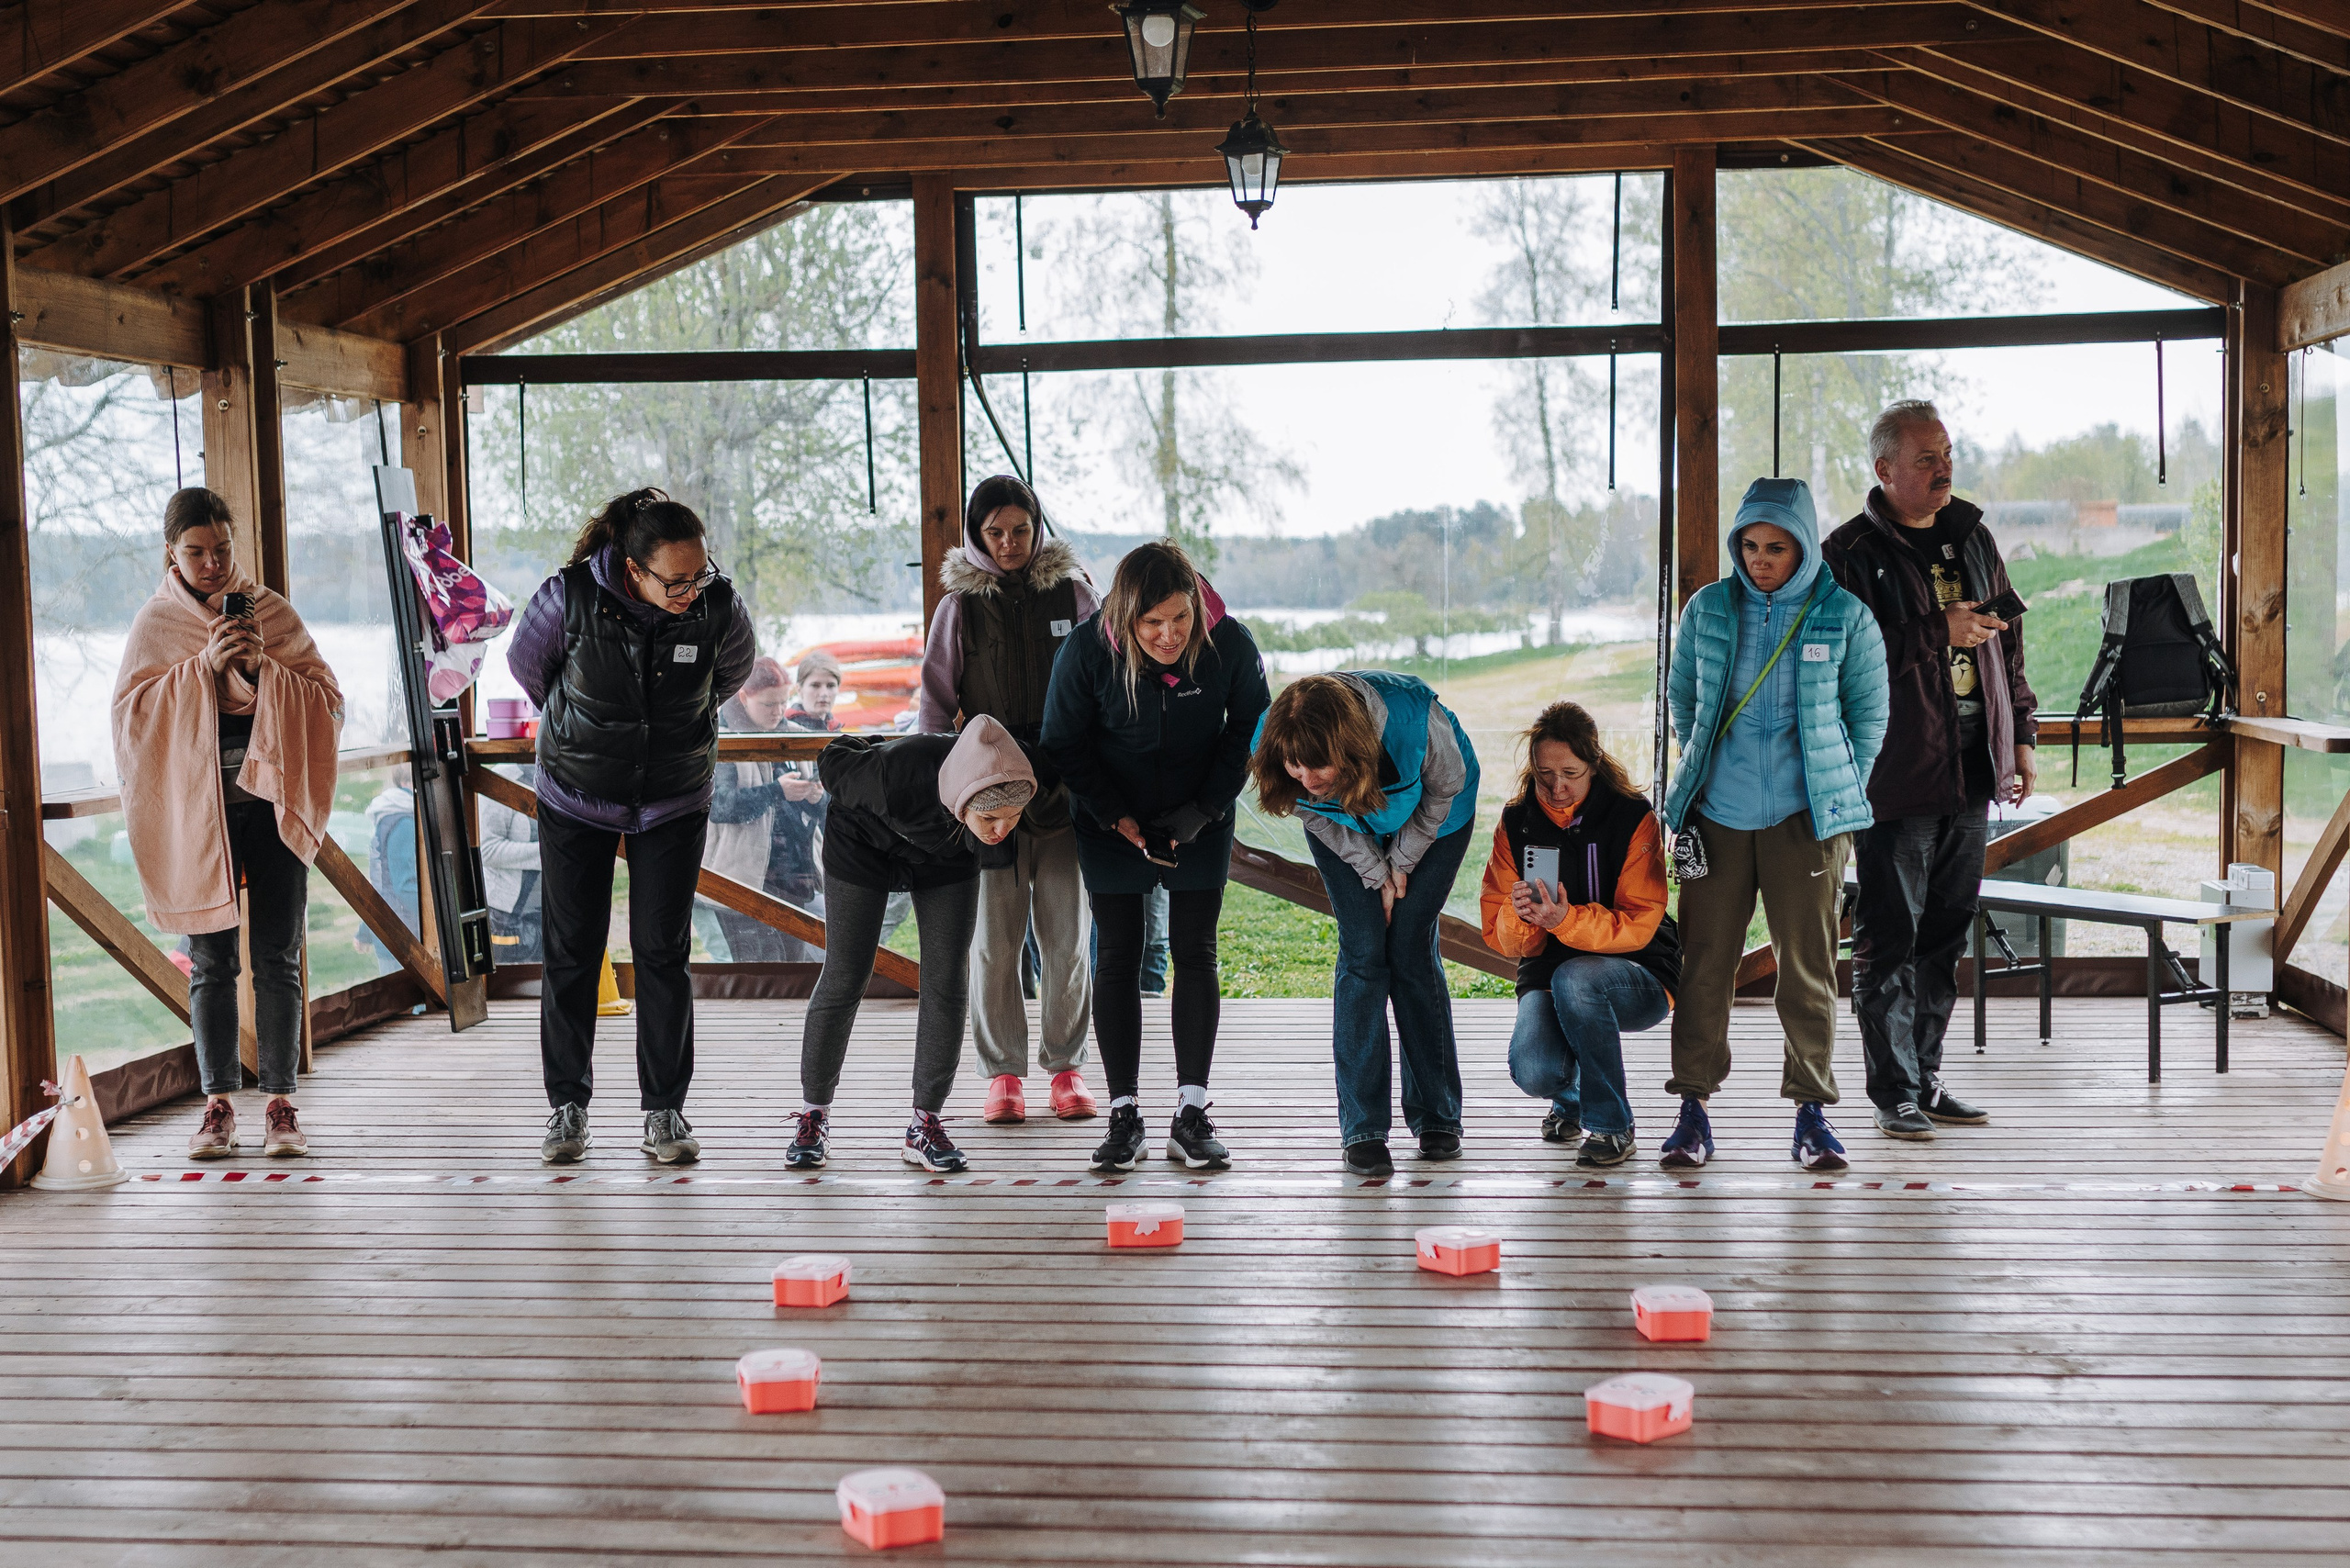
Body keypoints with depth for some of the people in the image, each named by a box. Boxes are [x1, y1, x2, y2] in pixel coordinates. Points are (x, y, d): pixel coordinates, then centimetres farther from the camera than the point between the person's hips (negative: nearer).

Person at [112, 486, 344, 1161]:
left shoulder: (272, 611, 6)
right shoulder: (154, 624, 5)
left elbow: (328, 700, 2)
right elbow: (130, 713, -5)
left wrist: (265, 669, -14)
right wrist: (203, 667, -16)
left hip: (272, 802, 0)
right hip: (196, 811, 0)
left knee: (277, 956, 0)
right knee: (211, 961, 3)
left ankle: (281, 1104, 5)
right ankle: (219, 1105, 11)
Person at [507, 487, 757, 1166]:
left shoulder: (720, 607, -20)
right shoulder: (569, 597, -24)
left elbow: (732, 670, 5)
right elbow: (526, 663, -1)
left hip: (675, 798, 0)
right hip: (577, 795, 0)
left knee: (662, 951, -1)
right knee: (571, 951, 3)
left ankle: (665, 1110, 9)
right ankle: (568, 1105, 16)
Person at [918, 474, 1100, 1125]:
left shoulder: (1072, 590, 6)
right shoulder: (960, 603, 5)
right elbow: (936, 699, 8)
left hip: (1064, 785, 0)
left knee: (1065, 934, 3)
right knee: (995, 936, -1)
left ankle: (1065, 1065, 16)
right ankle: (1002, 1071, 10)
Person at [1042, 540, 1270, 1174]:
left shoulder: (1231, 644, -20)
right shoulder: (1086, 651, -22)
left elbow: (1249, 729, -4)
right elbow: (1065, 745, -10)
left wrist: (1205, 809, -13)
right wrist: (1121, 822, -15)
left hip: (1200, 820, 1)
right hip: (1113, 823, -1)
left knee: (1195, 953, -1)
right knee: (1118, 956, 0)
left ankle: (1191, 1115, 4)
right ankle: (1124, 1116, 7)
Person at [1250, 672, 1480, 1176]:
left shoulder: (1413, 718, -42)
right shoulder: (1271, 742, -34)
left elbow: (1445, 788, -18)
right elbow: (1317, 815, -13)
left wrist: (1402, 861, -10)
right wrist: (1377, 873, -12)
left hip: (1433, 818, -1)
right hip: (1347, 831, 2)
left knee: (1411, 951, -6)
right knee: (1363, 952, -9)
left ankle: (1437, 1116, 7)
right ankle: (1363, 1129, -7)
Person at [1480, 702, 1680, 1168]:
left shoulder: (1632, 817, -10)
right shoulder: (1516, 823, 0)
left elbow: (1638, 925, -17)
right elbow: (1500, 935, -1)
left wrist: (1565, 920, -34)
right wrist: (1519, 917, -26)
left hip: (1639, 979, -2)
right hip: (1546, 974, 3)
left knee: (1574, 977, -37)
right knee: (1533, 1072, -27)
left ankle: (1610, 1124, -15)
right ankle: (1569, 1096, 16)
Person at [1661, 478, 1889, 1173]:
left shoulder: (1845, 618, -1)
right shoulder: (1707, 610, 4)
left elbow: (1869, 713, 8)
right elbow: (1681, 695, 18)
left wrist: (1843, 794, 4)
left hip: (1806, 816, -1)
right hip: (1718, 815, 2)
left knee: (1808, 965, 1)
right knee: (1704, 960, 1)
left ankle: (1812, 1110, 12)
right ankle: (1694, 1107, 10)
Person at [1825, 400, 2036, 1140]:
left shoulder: (1972, 537, 15)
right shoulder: (1852, 552, -6)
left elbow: (2006, 642, 21)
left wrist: (2022, 734, 17)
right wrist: (1937, 632, -19)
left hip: (1970, 769, 7)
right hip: (1893, 773, -6)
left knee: (1944, 934, 12)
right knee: (1889, 939, -3)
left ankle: (1926, 1079, 21)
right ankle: (1895, 1094, 3)